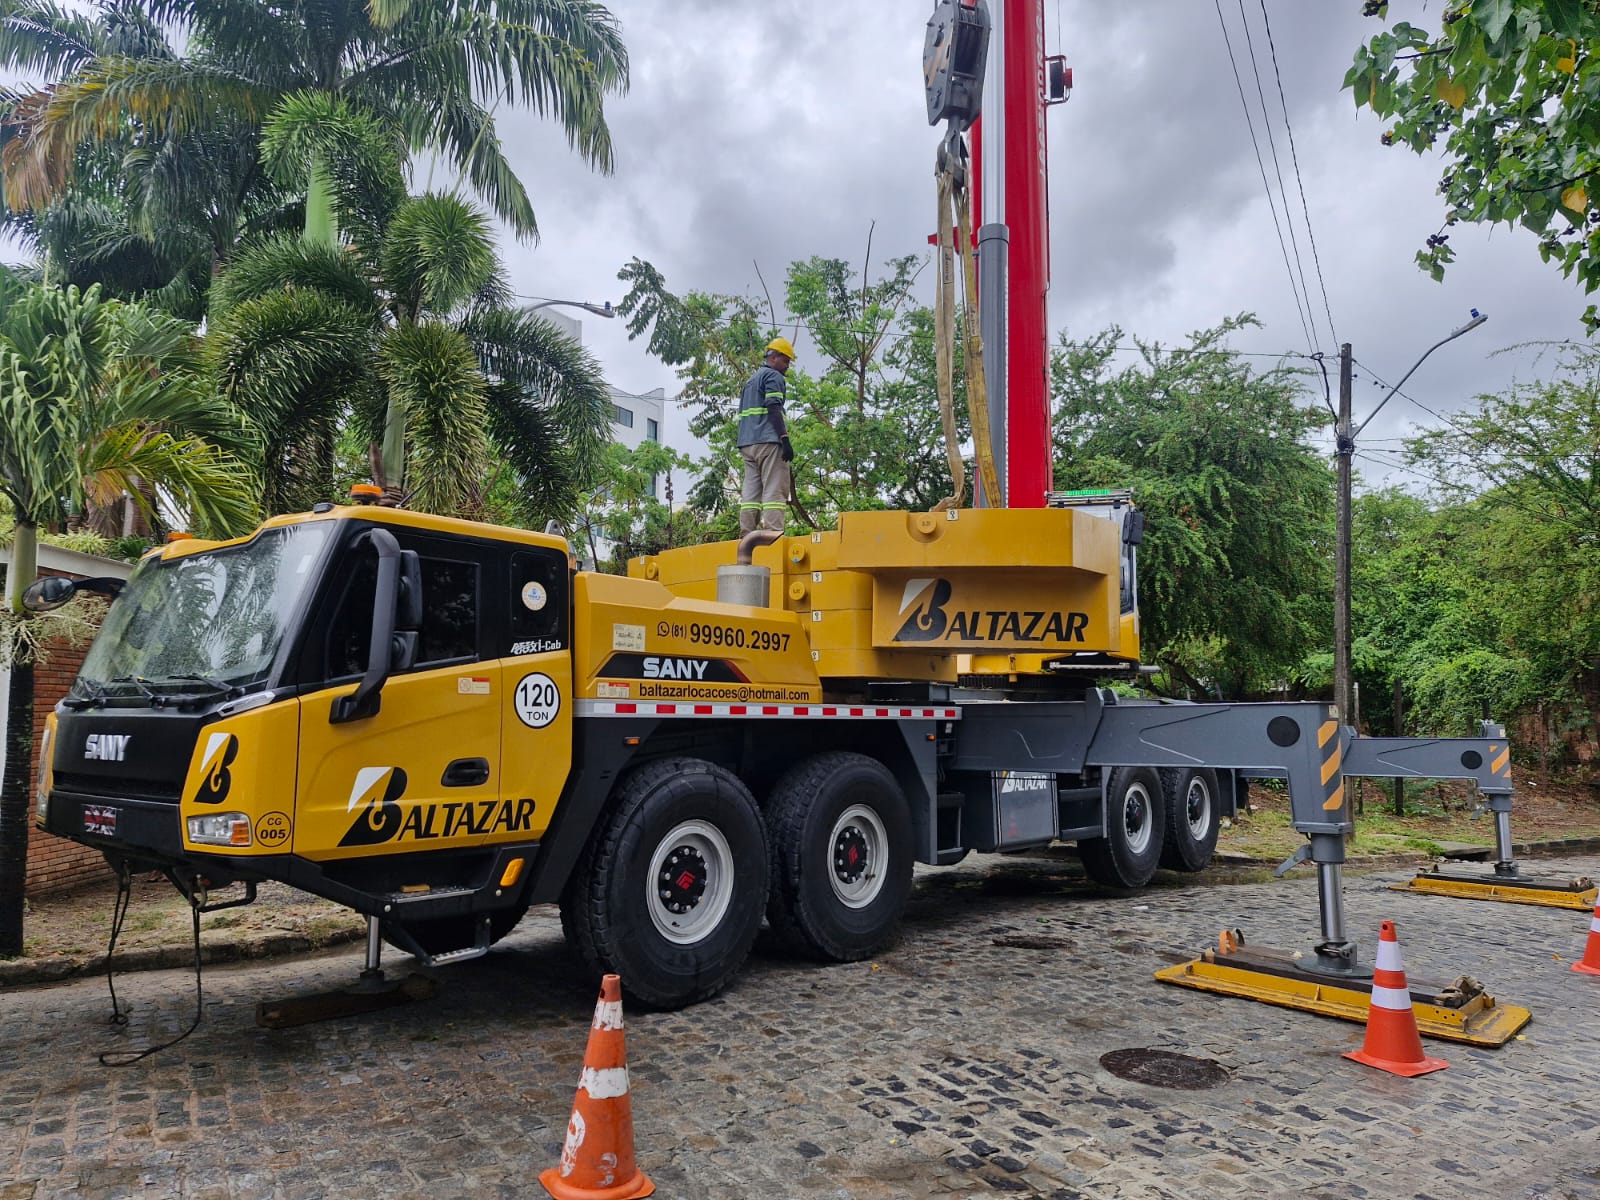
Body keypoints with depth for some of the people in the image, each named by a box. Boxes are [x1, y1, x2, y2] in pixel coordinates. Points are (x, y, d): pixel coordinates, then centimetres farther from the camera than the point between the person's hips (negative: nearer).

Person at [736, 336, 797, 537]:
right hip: (768, 440, -9)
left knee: (751, 490, 5)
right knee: (775, 490, -12)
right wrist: (785, 439, -18)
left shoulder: (751, 380, 27)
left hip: (747, 443, 9)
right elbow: (774, 409, -13)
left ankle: (746, 535, -1)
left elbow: (742, 413, 26)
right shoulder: (773, 376, 0)